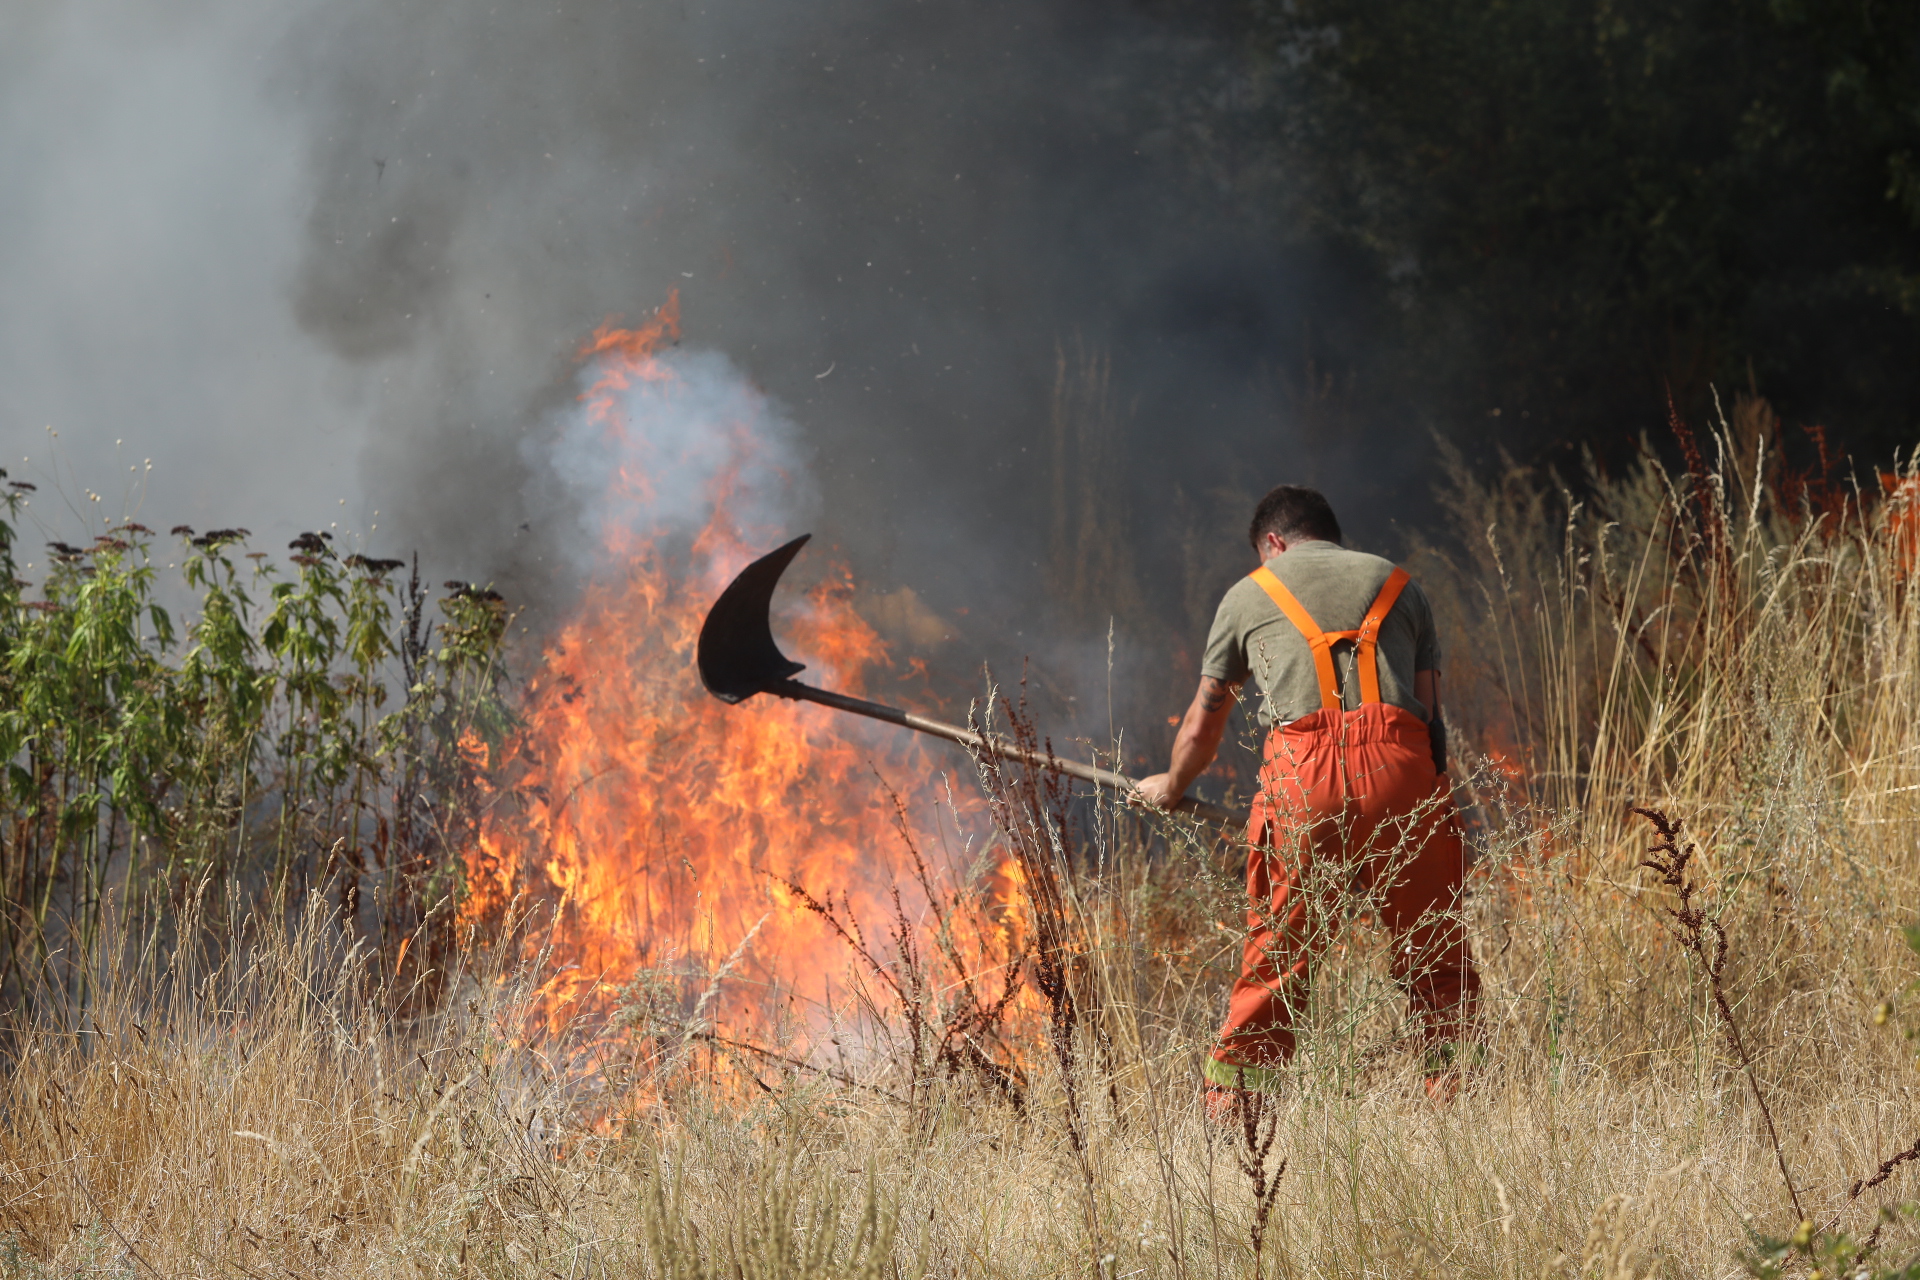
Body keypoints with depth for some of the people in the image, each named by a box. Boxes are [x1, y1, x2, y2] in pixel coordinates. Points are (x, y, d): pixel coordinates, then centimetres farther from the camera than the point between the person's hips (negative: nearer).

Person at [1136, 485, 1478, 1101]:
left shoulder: (1249, 594, 24)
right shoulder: (1398, 584, 26)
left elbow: (1201, 727, 32)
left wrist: (1171, 786, 50)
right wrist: (1431, 790, 29)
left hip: (1303, 773, -1)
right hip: (1401, 762, 1)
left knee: (1276, 952, 6)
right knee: (1432, 945, 7)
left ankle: (1230, 1104, 7)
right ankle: (1453, 1085, 1)